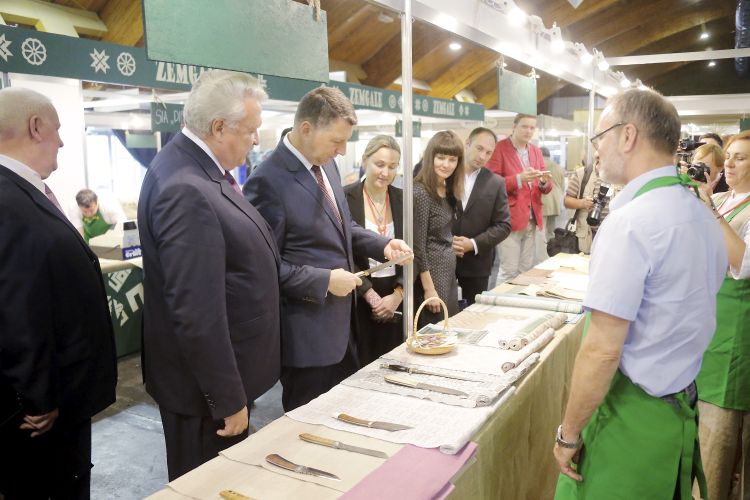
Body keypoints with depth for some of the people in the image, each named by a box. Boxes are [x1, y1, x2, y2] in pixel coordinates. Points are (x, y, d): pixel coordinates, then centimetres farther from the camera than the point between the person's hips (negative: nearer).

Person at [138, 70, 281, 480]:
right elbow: (197, 314, -28)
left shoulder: (198, 167, 2)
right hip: (206, 384, -9)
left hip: (221, 371, 9)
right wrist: (228, 400, -20)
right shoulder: (186, 191, -28)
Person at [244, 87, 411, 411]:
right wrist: (324, 281, -22)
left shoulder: (326, 165, 6)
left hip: (342, 321, 9)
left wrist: (383, 244, 2)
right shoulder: (269, 180, -21)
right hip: (306, 332, -8)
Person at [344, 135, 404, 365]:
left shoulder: (403, 199, 6)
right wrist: (370, 294, -14)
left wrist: (398, 294, -7)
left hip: (397, 297, 4)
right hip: (359, 299, -3)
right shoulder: (346, 198, -7)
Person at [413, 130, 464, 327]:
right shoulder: (420, 193, -18)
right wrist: (429, 289, -18)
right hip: (430, 273, -9)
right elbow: (417, 246, -19)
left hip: (449, 271, 9)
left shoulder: (448, 191, 6)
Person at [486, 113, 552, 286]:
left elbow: (545, 188, 16)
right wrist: (519, 178, -24)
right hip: (509, 220, -6)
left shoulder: (536, 151, 15)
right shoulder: (499, 148, -5)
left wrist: (544, 182, -7)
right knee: (509, 271, -7)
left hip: (531, 221, 7)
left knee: (525, 271, 11)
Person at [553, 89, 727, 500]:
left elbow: (603, 351, -24)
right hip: (682, 410, 9)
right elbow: (686, 319, 13)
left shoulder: (630, 222, -23)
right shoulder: (701, 213, 6)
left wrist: (568, 435, -14)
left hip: (632, 416, -8)